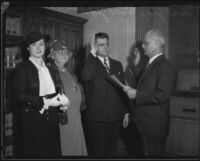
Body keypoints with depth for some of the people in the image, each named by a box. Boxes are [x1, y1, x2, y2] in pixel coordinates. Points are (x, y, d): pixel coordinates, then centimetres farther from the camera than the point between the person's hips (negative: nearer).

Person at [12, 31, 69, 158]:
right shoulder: (22, 68, -4)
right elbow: (19, 95, -12)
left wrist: (61, 100, -2)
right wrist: (45, 102, -18)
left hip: (51, 119, 5)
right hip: (32, 121, -5)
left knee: (53, 152, 8)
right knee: (34, 153, 3)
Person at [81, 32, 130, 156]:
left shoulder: (117, 65, 11)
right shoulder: (90, 63, -4)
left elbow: (123, 89, 13)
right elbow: (86, 77, -28)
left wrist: (126, 112, 10)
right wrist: (92, 53, -22)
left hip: (116, 117, 4)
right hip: (97, 117, -4)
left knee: (112, 149, 15)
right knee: (97, 150, 8)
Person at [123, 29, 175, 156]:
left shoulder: (165, 67, -19)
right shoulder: (151, 64, 11)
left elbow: (162, 96, -26)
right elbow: (143, 83, 17)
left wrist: (137, 95, -22)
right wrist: (137, 64, 10)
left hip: (155, 125, -9)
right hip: (144, 123, 9)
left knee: (154, 153, 7)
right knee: (147, 152, 21)